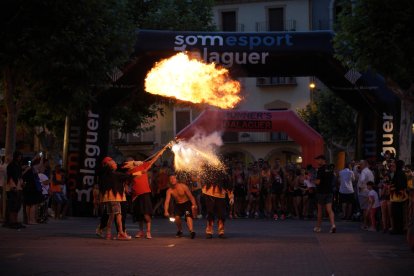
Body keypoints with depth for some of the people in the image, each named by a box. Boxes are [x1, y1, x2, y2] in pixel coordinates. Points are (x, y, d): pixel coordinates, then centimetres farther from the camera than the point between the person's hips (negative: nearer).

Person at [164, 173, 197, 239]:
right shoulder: (169, 191, -12)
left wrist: (194, 205, -31)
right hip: (178, 205, 2)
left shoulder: (183, 187, -17)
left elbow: (190, 196, -16)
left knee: (188, 215, -27)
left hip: (187, 203, -2)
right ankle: (180, 231, 6)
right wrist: (166, 211, -37)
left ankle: (191, 231, -43)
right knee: (177, 217, -20)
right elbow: (167, 201, -21)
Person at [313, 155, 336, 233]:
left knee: (320, 210, 9)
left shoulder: (320, 169, -13)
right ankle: (333, 225, -22)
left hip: (321, 192, -5)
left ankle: (318, 227, 20)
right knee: (329, 209, -2)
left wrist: (313, 180, 2)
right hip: (329, 191, 5)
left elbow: (318, 182, -19)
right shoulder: (330, 170, 9)